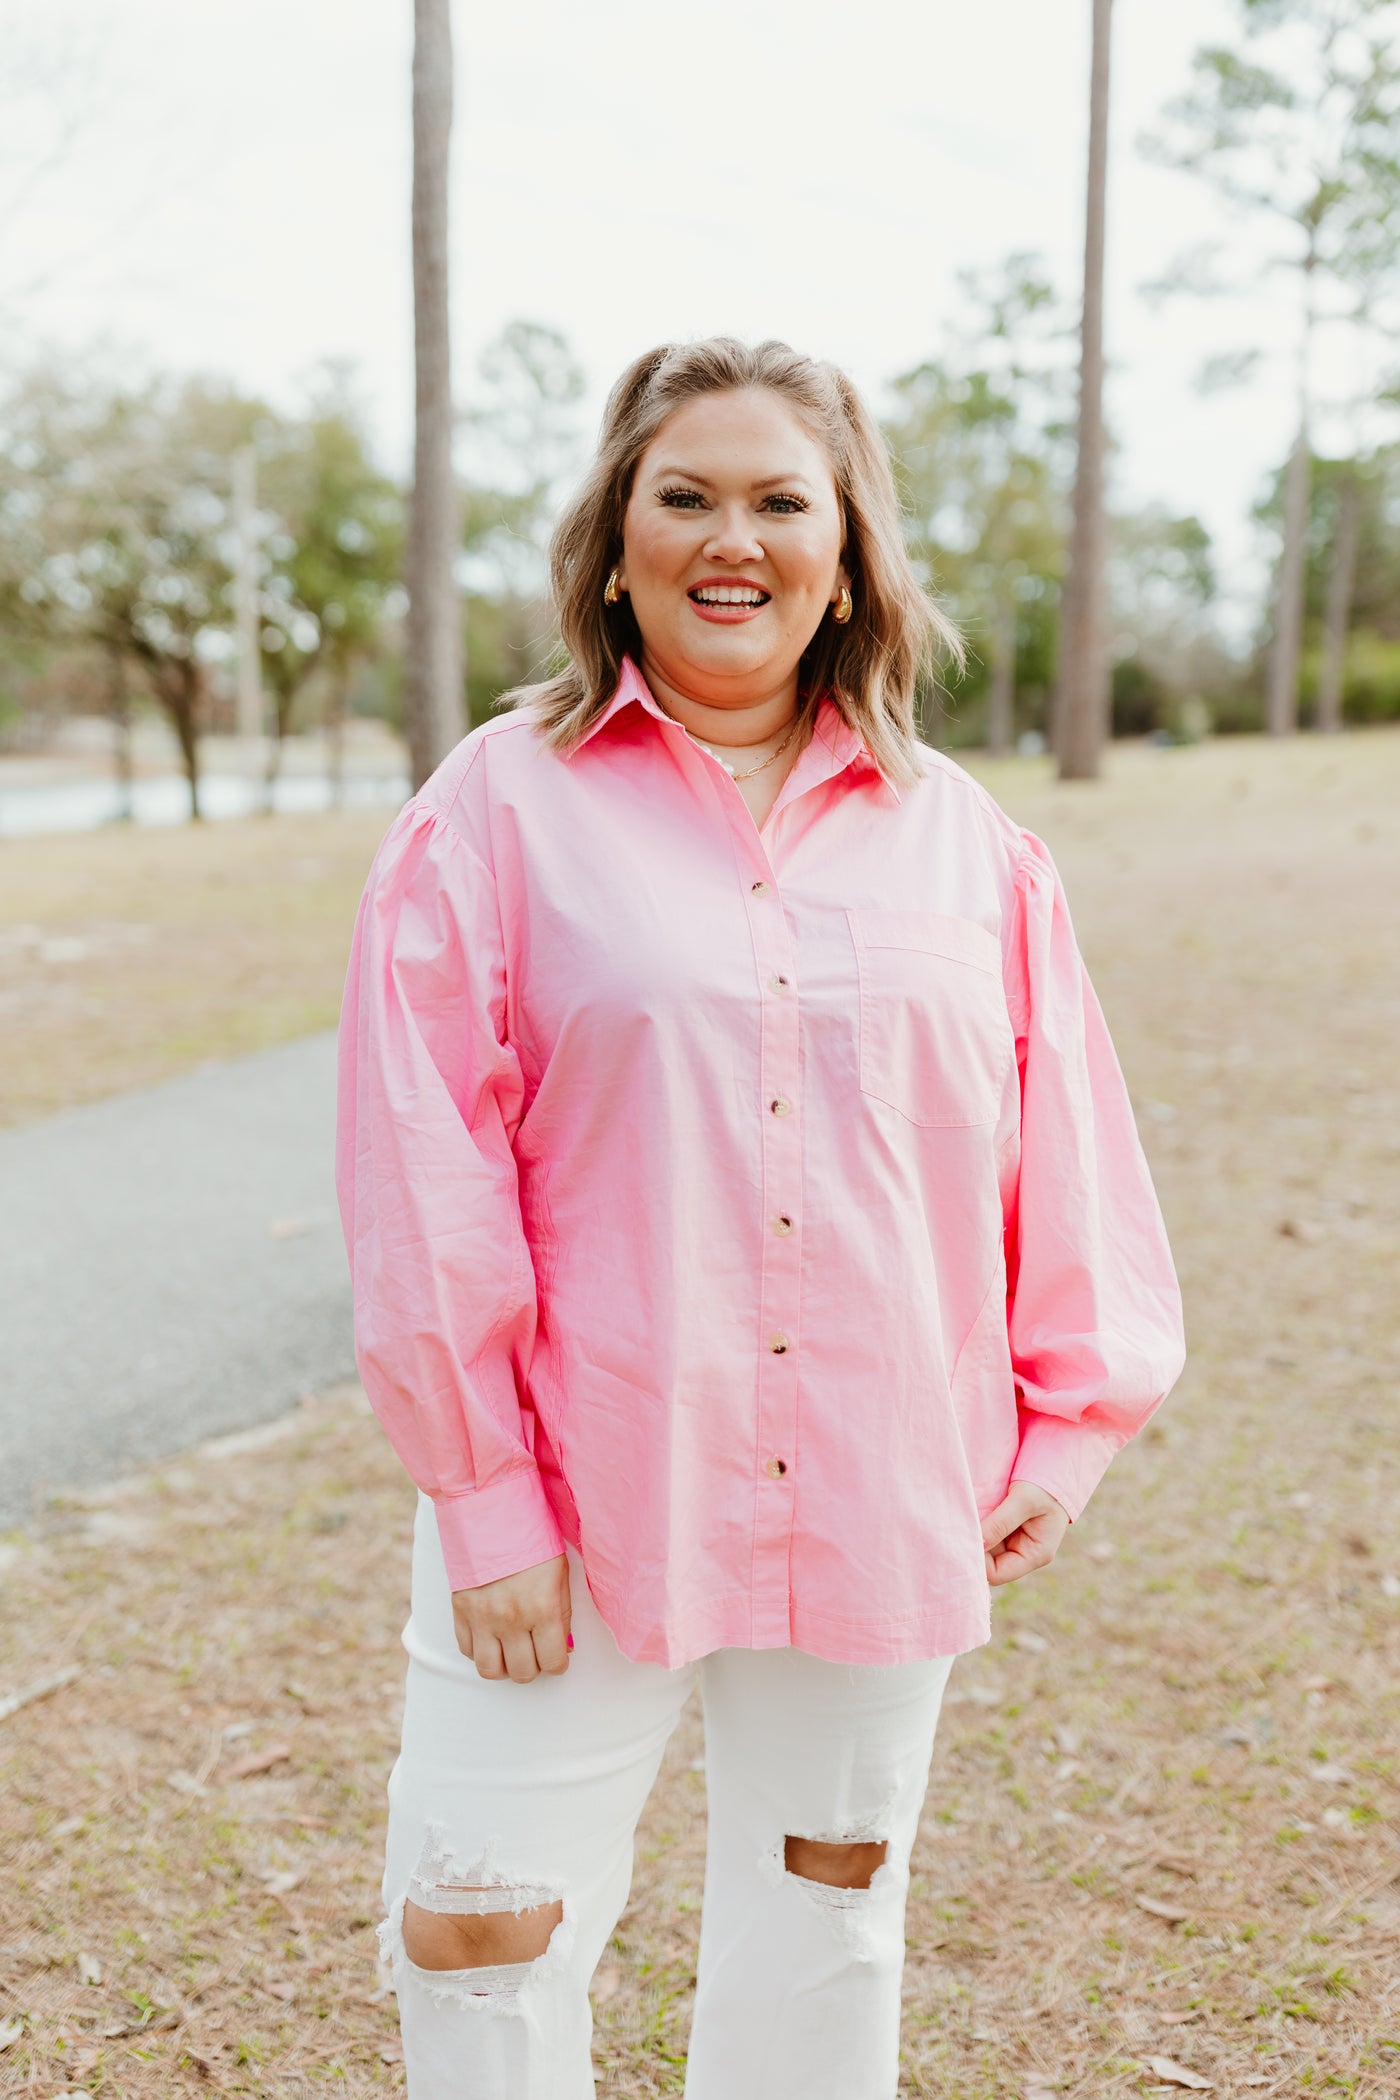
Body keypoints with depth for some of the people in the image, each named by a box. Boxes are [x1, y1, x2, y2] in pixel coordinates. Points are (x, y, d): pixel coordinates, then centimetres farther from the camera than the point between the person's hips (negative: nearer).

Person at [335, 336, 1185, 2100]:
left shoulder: (957, 834, 5)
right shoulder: (499, 807, -5)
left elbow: (1062, 1142, 8)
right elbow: (427, 1175, -8)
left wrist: (1073, 1413, 6)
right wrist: (481, 1489, -11)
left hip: (877, 1497, 3)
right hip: (584, 1491, -2)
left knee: (828, 1923, 18)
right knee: (481, 1940, 4)